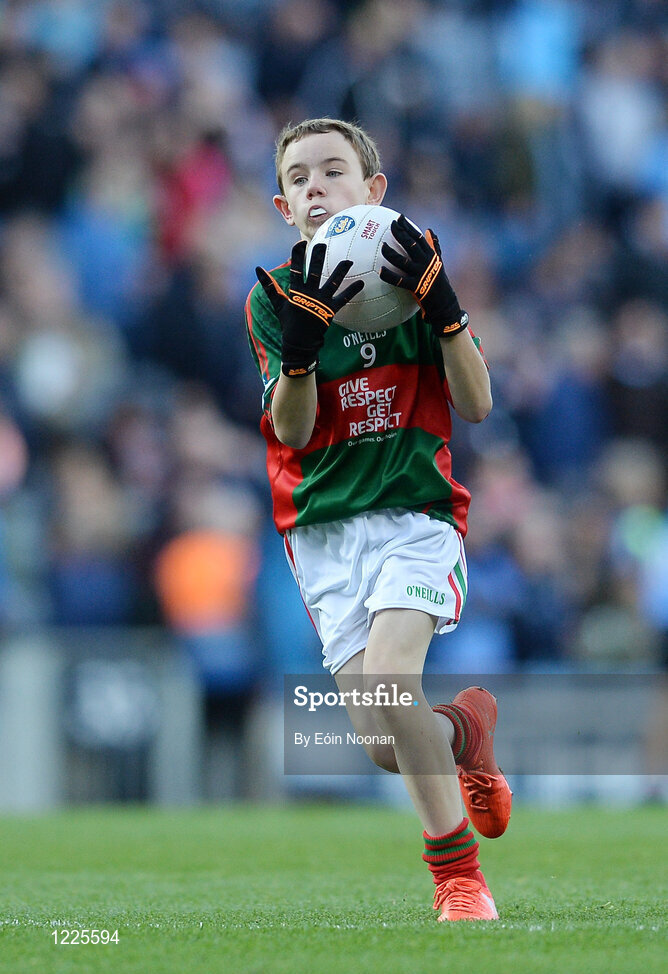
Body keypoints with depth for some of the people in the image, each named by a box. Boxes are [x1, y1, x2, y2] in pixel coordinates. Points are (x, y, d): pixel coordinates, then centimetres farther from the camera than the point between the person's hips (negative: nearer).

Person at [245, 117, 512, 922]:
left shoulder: (412, 271, 2)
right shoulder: (275, 298, 3)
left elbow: (477, 405, -4)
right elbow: (292, 431, -6)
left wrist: (440, 303, -18)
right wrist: (299, 337, -23)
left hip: (415, 509, -2)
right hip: (325, 524, 2)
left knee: (388, 674, -28)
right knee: (385, 746, -7)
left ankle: (456, 870, -12)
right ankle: (466, 727, 30)